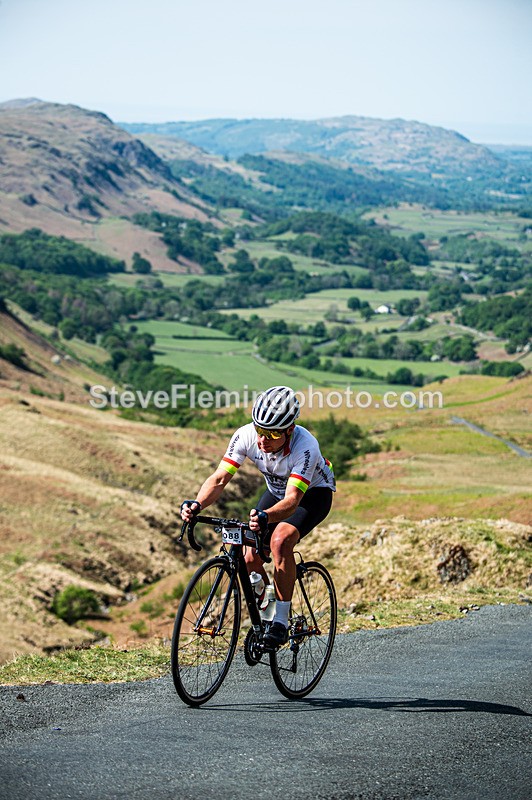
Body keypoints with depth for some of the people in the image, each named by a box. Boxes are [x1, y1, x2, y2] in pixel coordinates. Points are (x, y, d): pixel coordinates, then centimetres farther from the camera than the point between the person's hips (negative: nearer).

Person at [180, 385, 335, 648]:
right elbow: (220, 478, -29)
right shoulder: (246, 435, -27)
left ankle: (281, 621, -22)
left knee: (280, 540, -32)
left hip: (313, 492, -5)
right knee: (251, 559, -7)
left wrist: (264, 517, -66)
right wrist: (196, 504, -48)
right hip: (277, 491, 5)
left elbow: (291, 501, -46)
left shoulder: (305, 447, -39)